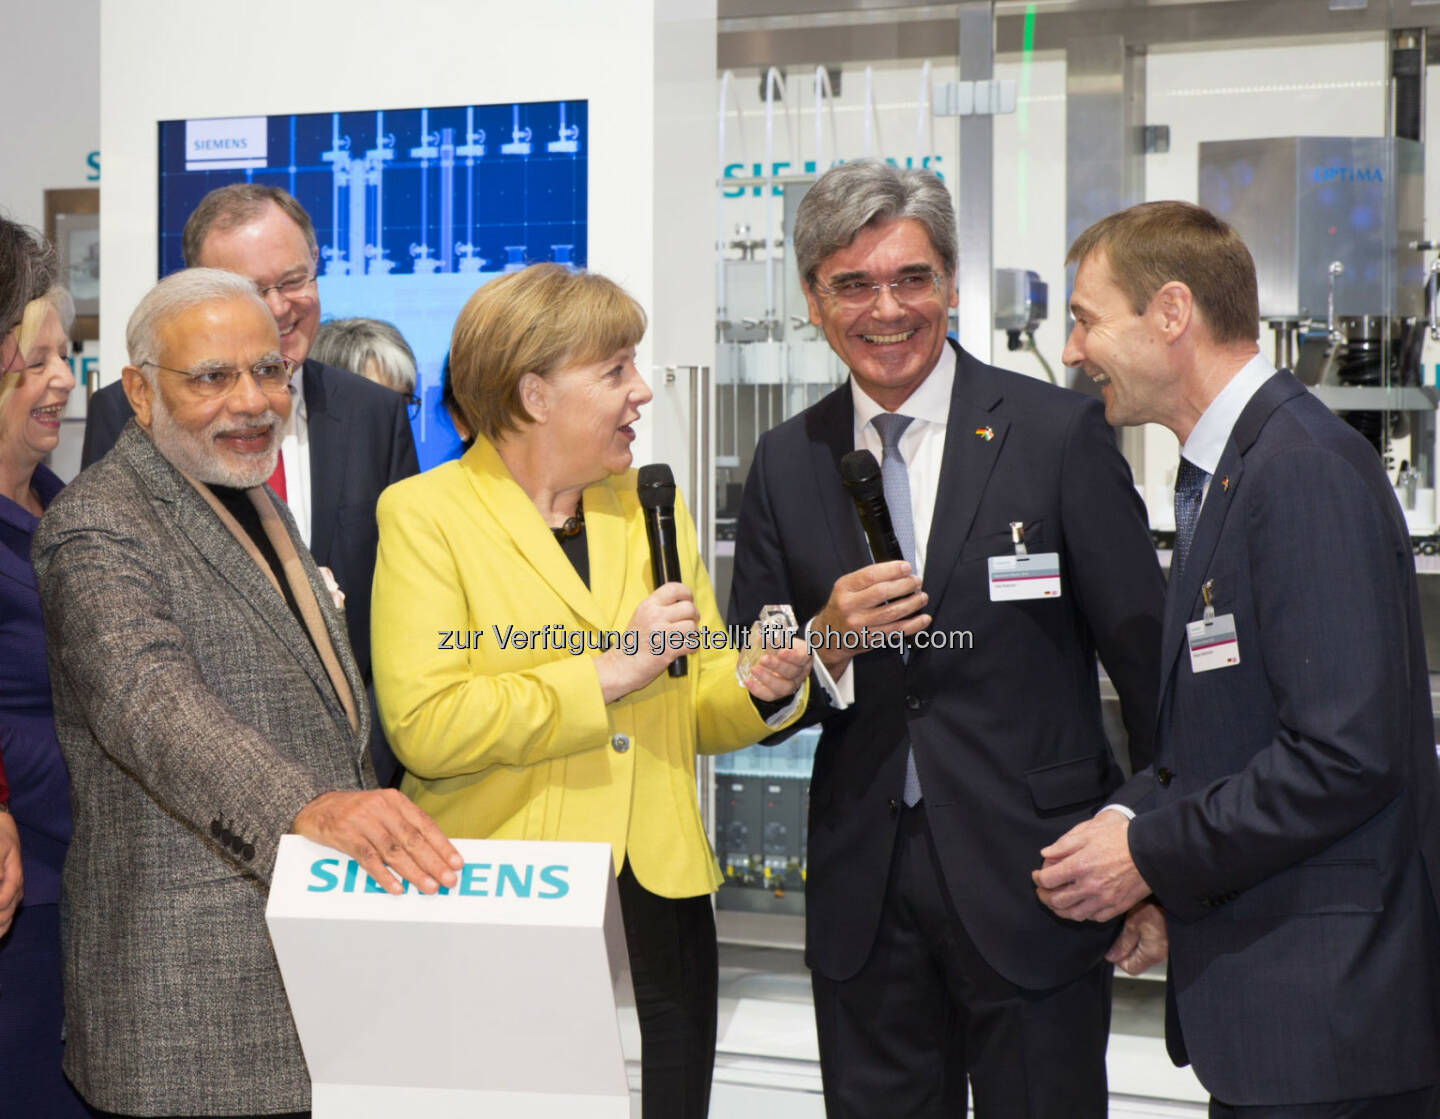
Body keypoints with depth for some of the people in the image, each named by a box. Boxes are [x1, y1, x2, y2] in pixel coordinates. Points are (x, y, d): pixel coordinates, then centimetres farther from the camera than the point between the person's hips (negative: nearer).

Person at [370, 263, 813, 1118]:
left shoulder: (652, 509, 13)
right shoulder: (425, 515, -5)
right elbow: (424, 728, -17)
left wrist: (760, 690, -5)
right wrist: (607, 672, -17)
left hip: (660, 909, 5)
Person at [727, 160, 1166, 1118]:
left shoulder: (1059, 434, -5)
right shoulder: (787, 465, 6)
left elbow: (1148, 653, -2)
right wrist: (827, 643, -14)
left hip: (1029, 887, -3)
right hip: (862, 890, 3)